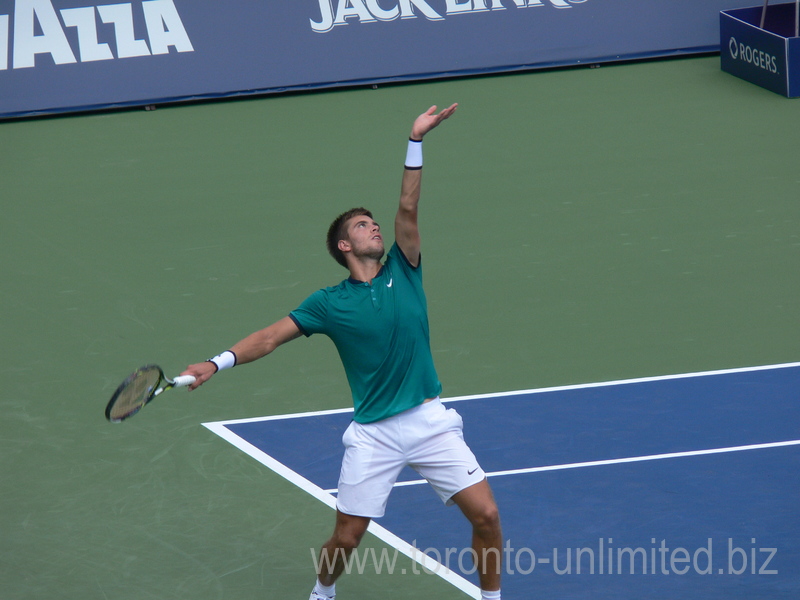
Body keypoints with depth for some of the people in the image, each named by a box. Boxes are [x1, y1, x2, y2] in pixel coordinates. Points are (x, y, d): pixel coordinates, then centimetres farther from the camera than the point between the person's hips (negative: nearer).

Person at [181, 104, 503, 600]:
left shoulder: (402, 272, 5)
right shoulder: (330, 303, 1)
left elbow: (408, 209, -6)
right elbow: (273, 336, -1)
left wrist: (416, 142, -17)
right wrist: (218, 363, -13)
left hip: (430, 421, 1)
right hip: (374, 433, -1)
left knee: (486, 514, -8)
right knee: (346, 538, 1)